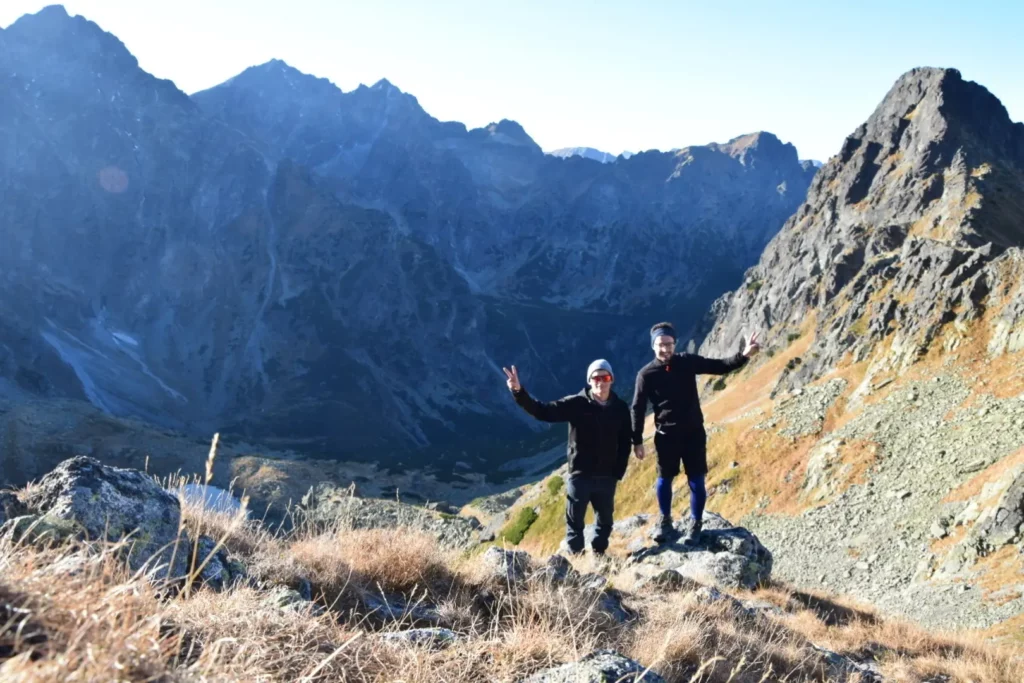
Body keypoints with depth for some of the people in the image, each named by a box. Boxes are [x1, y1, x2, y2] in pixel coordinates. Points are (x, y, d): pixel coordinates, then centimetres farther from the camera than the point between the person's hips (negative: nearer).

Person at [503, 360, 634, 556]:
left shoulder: (620, 408, -1)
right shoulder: (576, 404, -8)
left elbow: (625, 443, 6)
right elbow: (543, 411, -16)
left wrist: (618, 472, -1)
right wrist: (519, 393, -30)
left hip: (606, 476, 3)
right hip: (580, 474, -2)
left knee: (605, 519, 15)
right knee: (575, 519, 4)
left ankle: (599, 553, 31)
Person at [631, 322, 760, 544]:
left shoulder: (688, 362, -4)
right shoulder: (646, 374, -8)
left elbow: (719, 366, -3)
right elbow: (638, 409, -4)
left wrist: (743, 356, -20)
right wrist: (637, 441, -4)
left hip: (693, 432, 1)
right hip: (666, 435, -1)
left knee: (696, 480, 2)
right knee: (664, 478, 11)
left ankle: (695, 525, 16)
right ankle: (665, 522, 29)